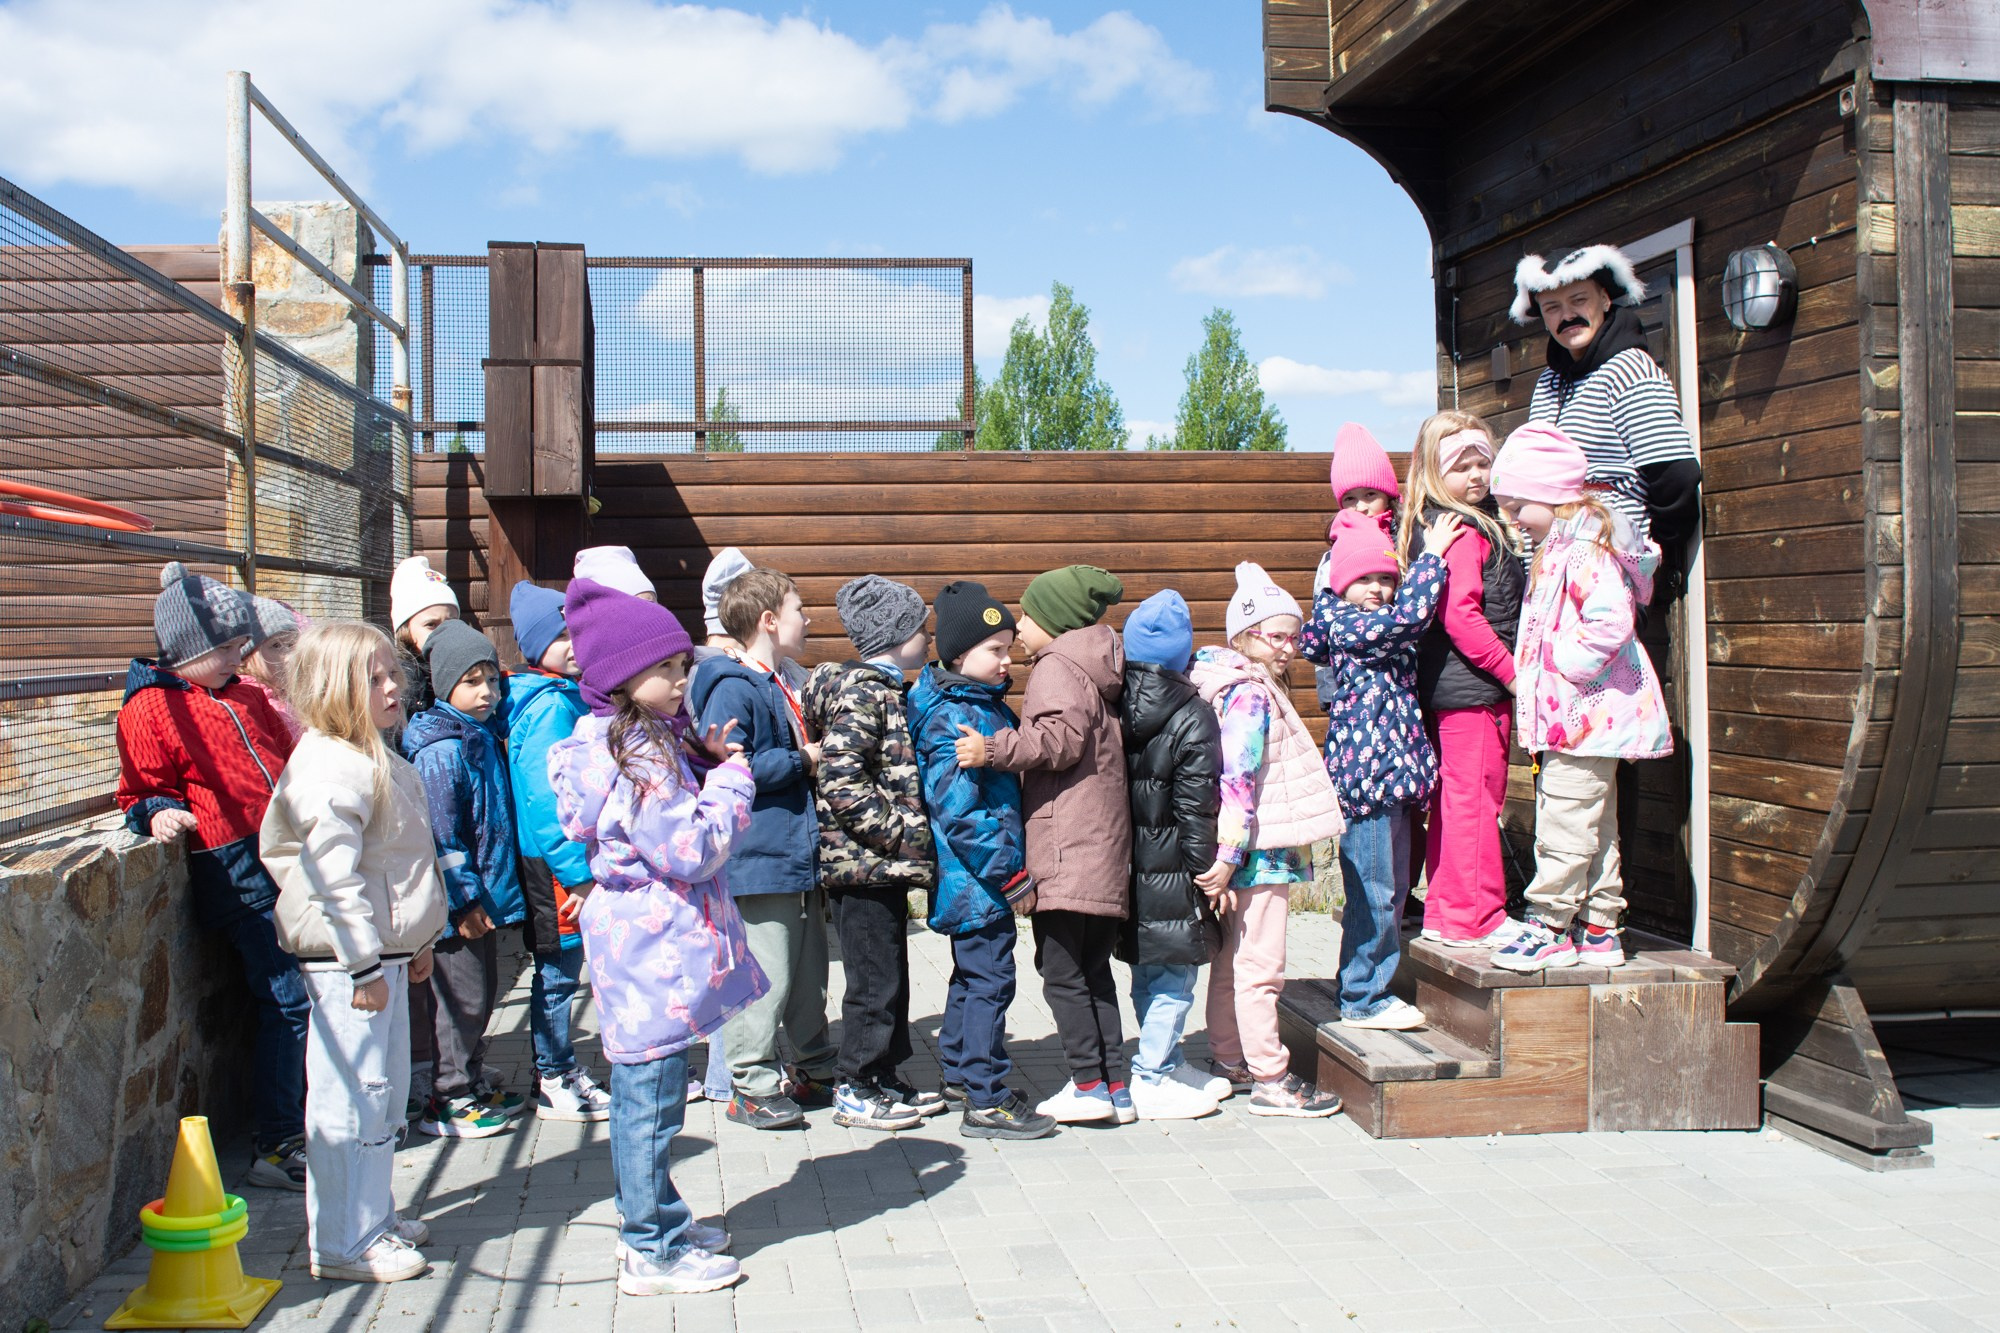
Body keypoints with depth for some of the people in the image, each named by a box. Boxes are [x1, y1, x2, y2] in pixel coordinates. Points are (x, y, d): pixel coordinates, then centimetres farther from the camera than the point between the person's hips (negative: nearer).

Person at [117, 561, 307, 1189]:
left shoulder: (245, 696, 21)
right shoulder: (150, 709, -3)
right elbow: (140, 789, -3)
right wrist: (158, 813, -24)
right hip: (238, 871, -8)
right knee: (289, 1001, -10)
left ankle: (311, 1117, 26)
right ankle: (275, 1147, -1)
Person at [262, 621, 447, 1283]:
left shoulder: (377, 759, 14)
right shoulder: (331, 770, -20)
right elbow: (333, 877, -24)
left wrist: (416, 942, 26)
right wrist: (363, 966, -24)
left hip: (384, 950, 11)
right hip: (346, 959, -11)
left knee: (383, 1091, 19)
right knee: (351, 1098, -4)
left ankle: (376, 1216, 31)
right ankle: (344, 1245, 5)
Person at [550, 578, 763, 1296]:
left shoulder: (643, 741, 10)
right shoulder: (639, 757, -21)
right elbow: (692, 851, -22)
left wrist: (706, 764, 7)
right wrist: (731, 779, -11)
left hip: (642, 944, 11)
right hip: (654, 948, -11)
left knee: (644, 1095, 20)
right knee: (650, 1099, 0)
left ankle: (655, 1222, 33)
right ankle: (654, 1252, 9)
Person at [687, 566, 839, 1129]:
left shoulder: (781, 687, 18)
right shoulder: (733, 690, -14)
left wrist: (815, 758, 12)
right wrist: (801, 762, -16)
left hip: (800, 858, 10)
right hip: (760, 858, -10)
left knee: (809, 973, 17)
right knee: (765, 977, -6)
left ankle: (818, 1071, 29)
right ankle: (754, 1087, 4)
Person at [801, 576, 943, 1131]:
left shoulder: (885, 690, 15)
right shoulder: (861, 692, -16)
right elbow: (840, 784, -24)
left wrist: (910, 837, 14)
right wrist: (900, 835, -21)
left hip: (882, 863, 10)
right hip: (863, 862, -10)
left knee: (890, 975, 16)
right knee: (873, 980, -1)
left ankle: (884, 1081, 27)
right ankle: (856, 1091, 11)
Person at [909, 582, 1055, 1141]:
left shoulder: (988, 705, 11)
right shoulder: (950, 718, -19)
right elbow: (957, 809, -24)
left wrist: (1016, 859, 17)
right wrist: (1008, 869, -20)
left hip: (981, 877, 10)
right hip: (975, 878, -10)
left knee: (971, 974, 19)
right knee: (989, 979, -6)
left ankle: (958, 1075, 32)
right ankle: (986, 1102, -1)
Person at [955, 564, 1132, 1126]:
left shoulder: (1057, 665, -8)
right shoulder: (1098, 669, 20)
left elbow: (1061, 738, -21)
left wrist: (993, 749, -23)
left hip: (1067, 848, -10)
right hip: (1105, 847, 10)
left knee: (1062, 972, -5)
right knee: (1093, 970, 13)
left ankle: (1089, 1085, -4)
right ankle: (1116, 1087, 15)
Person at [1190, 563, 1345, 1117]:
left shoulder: (1239, 688, 12)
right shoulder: (1252, 696, -18)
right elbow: (1238, 780, -23)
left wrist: (1228, 859, 16)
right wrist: (1229, 858, -25)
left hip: (1243, 849, 10)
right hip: (1260, 850, -10)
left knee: (1230, 960, 16)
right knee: (1260, 967, -4)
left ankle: (1228, 1061, 27)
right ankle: (1271, 1081, 2)